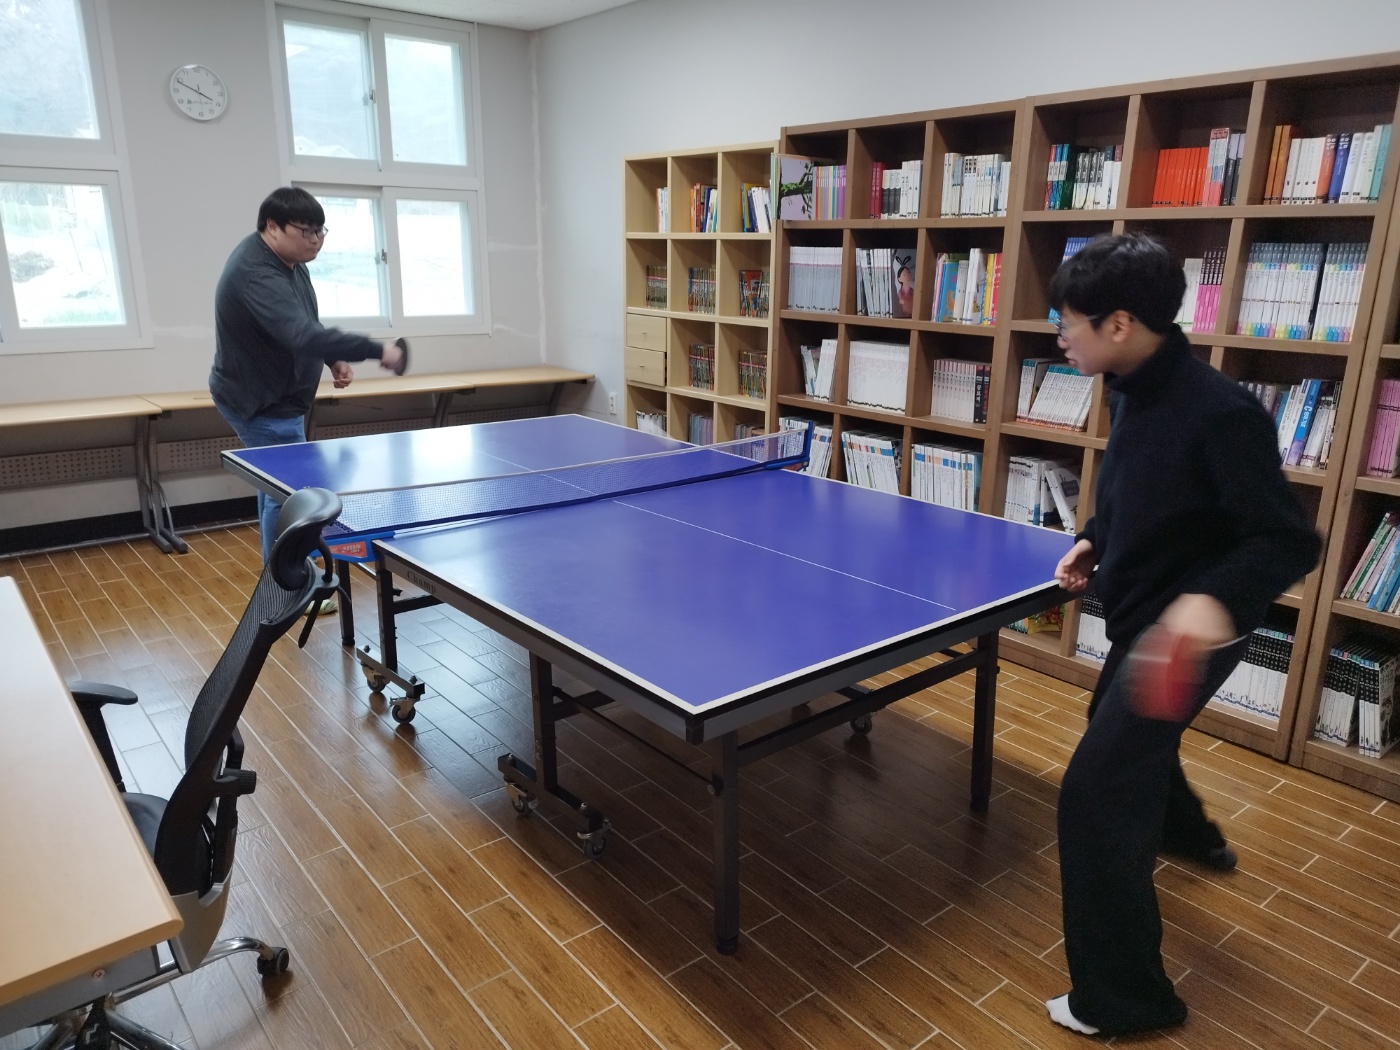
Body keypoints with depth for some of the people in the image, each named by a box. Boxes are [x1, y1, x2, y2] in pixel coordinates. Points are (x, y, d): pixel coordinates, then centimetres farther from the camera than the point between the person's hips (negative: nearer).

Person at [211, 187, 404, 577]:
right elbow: (303, 336, -43)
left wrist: (334, 359, -1)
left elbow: (304, 325, 15)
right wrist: (376, 350, -42)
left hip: (271, 396, 11)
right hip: (262, 403, -11)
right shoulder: (255, 274, -30)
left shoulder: (288, 260, 2)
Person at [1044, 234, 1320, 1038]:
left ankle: (1125, 997, 7)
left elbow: (1290, 541, -25)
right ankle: (1189, 835, 65)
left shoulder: (1218, 412, -28)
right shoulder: (1136, 392, -1)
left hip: (1187, 632, -10)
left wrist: (1216, 599, -43)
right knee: (1127, 733, 33)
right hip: (1143, 618, 10)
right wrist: (1095, 542, -1)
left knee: (1096, 793, -9)